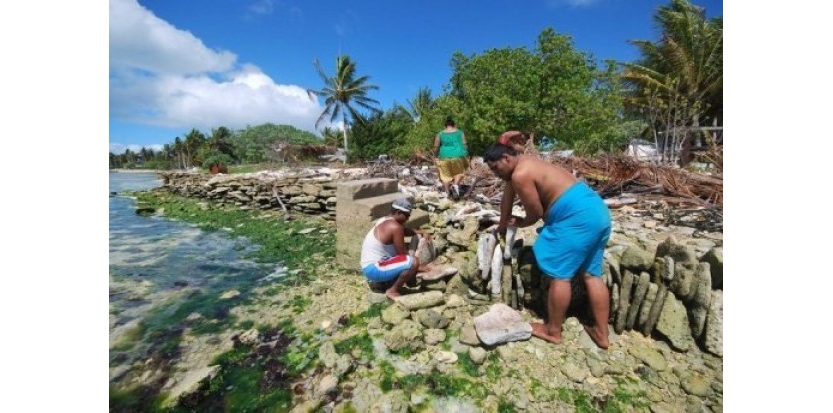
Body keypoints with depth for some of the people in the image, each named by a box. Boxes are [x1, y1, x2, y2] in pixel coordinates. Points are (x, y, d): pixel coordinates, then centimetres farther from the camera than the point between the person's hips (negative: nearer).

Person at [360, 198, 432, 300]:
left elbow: (404, 230, 25)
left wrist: (421, 233, 10)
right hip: (374, 269, -10)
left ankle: (377, 281, 19)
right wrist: (417, 267, 0)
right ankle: (392, 291, -6)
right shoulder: (395, 227, -19)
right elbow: (402, 254, -15)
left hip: (370, 266, 10)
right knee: (413, 262, -24)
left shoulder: (385, 220, 10)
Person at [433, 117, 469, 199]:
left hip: (444, 157, 0)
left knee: (446, 175, 12)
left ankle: (447, 192, 10)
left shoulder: (440, 134, 4)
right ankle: (455, 185, -4)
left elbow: (436, 147, 4)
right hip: (458, 156, 0)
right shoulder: (460, 133, 5)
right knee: (459, 172, 19)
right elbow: (465, 145, 3)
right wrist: (466, 156, 12)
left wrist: (436, 156, 18)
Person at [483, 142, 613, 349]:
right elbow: (508, 195, 26)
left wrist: (521, 223, 14)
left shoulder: (520, 175, -15)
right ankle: (601, 334, 24)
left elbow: (536, 213, -8)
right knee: (591, 273, 14)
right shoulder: (525, 162, 18)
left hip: (577, 216, -11)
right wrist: (502, 225, 37)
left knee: (559, 273, -2)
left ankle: (553, 331, 13)